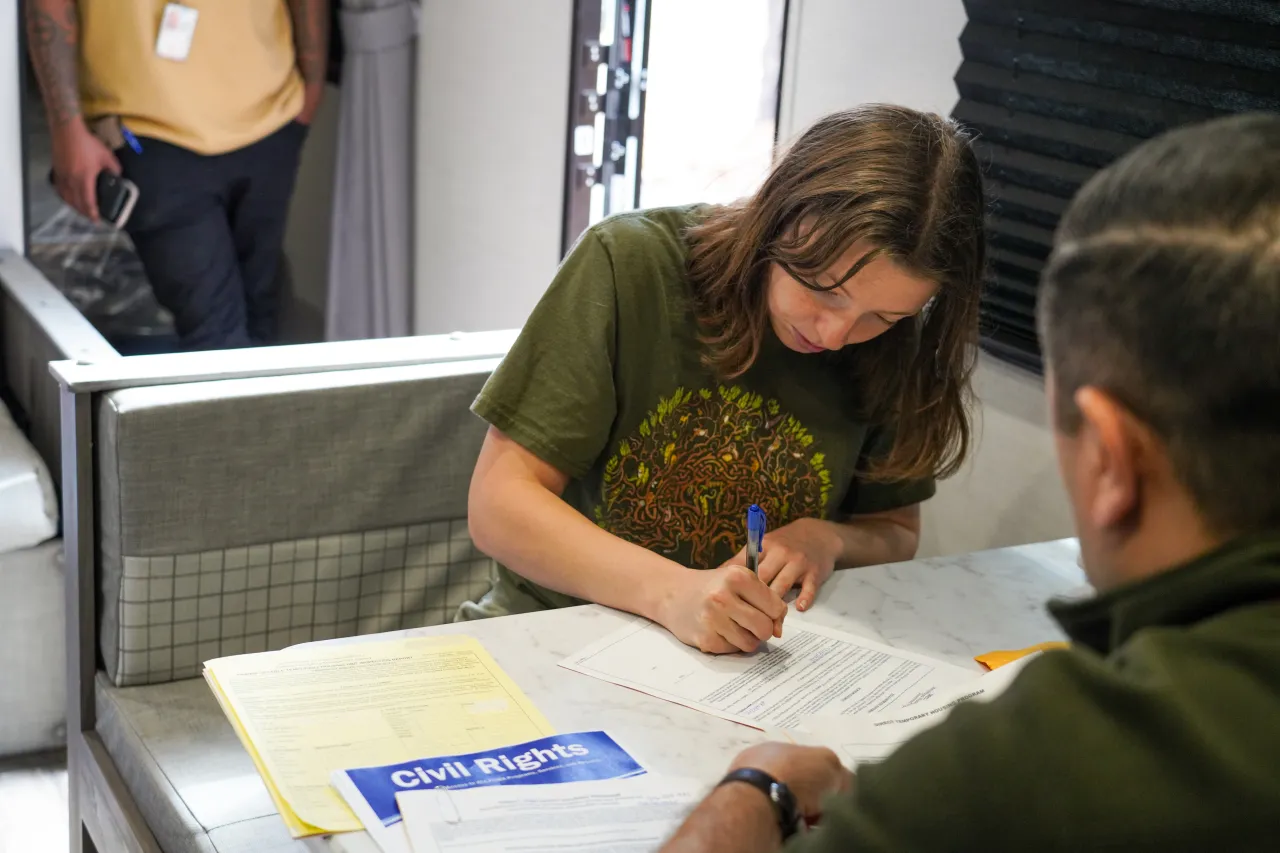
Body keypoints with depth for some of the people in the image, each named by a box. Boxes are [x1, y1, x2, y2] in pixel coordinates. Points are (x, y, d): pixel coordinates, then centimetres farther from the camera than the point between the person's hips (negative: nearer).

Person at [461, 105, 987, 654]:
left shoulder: (888, 347, -3)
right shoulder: (632, 263, -13)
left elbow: (896, 532, 11)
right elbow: (498, 505, -15)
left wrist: (827, 540, -11)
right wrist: (672, 591, -28)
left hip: (753, 663, 2)